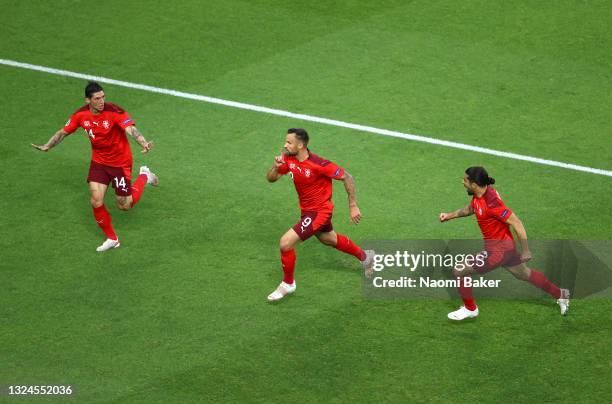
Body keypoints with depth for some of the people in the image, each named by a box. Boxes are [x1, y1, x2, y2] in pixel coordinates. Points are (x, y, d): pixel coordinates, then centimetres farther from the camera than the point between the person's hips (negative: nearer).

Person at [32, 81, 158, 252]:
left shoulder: (114, 111, -26)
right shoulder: (81, 115, -10)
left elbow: (131, 129, -39)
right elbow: (63, 132, 3)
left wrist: (143, 143, -59)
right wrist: (47, 146, -11)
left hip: (120, 162, -4)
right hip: (99, 161, 4)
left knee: (124, 205, 5)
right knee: (96, 201, -7)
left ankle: (144, 176, 34)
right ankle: (112, 239, 16)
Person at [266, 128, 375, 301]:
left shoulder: (319, 164, -30)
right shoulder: (289, 159, -10)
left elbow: (347, 178, -20)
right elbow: (271, 178, -2)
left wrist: (353, 206, -16)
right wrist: (276, 166, -24)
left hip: (319, 212, -8)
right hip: (307, 210, 8)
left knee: (286, 242, -15)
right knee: (329, 239, 30)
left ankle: (288, 284, 6)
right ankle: (364, 256, 53)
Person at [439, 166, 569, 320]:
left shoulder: (491, 202, -30)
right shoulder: (479, 195, -3)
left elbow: (516, 223, -25)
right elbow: (469, 209, 21)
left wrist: (526, 251, -20)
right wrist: (449, 215, 8)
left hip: (498, 250, -9)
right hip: (506, 245, 9)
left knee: (459, 272, -3)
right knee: (524, 274, 28)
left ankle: (470, 309, 16)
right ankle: (560, 295, 42)